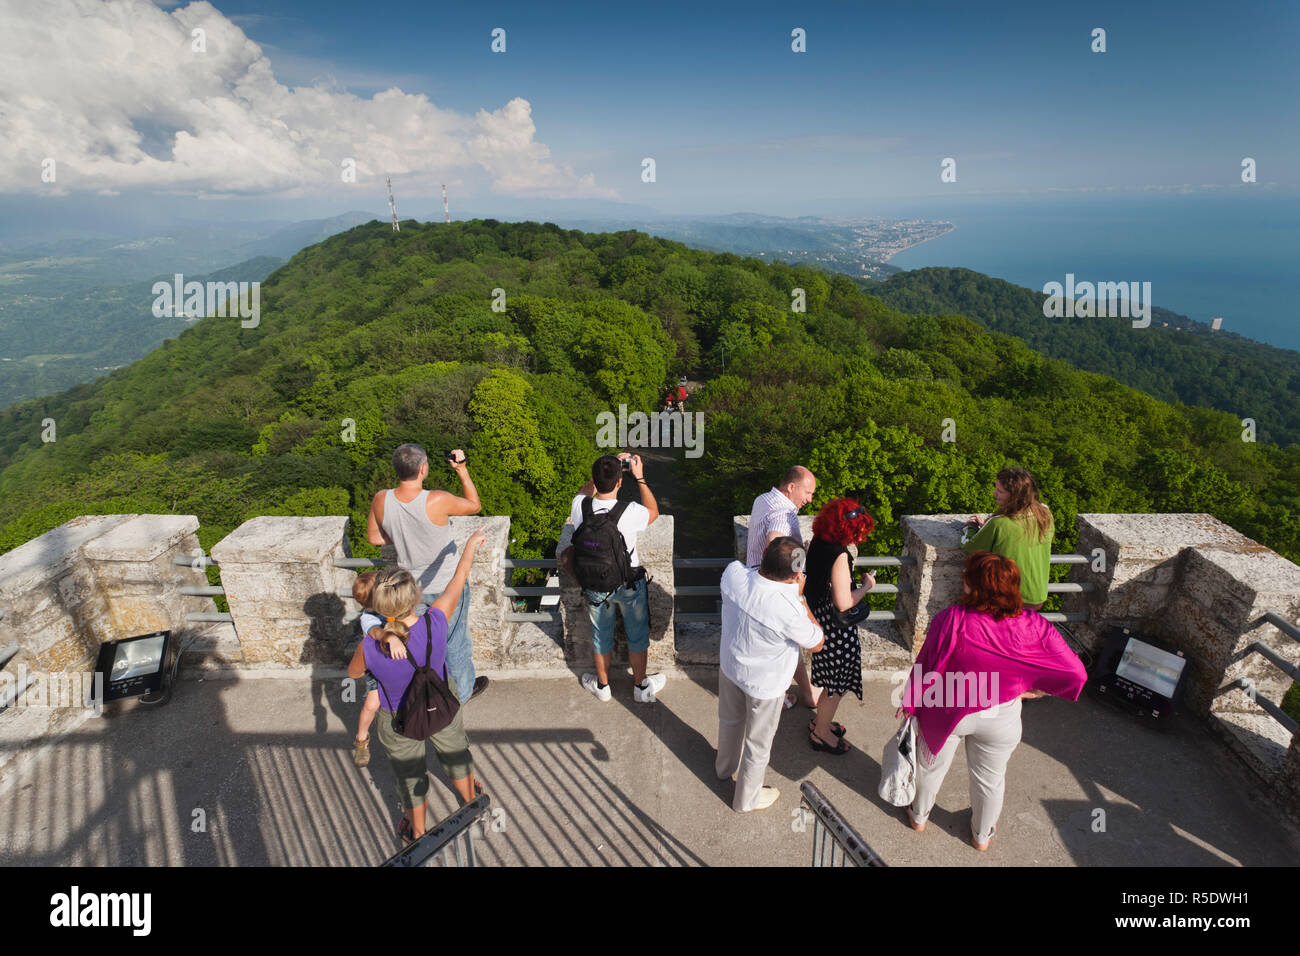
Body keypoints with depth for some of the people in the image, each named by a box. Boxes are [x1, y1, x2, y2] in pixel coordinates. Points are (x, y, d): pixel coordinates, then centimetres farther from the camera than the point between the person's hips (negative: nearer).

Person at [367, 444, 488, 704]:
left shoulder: (381, 501, -18)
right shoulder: (438, 501, -31)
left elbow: (374, 537, -2)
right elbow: (475, 506, -12)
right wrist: (462, 470, -8)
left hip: (411, 587, 4)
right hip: (447, 586, -3)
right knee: (454, 641, 20)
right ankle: (463, 691, 41)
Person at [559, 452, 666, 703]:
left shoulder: (579, 507, -22)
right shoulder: (629, 512, -30)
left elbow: (585, 492, 6)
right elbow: (653, 512, -4)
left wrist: (608, 468, 3)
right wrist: (639, 477, -2)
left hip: (595, 586, 2)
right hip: (630, 585, -2)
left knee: (601, 635, 24)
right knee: (637, 635, 21)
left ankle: (602, 686, 45)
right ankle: (641, 687, 40)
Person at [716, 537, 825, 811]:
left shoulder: (733, 572, -25)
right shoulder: (789, 610, -39)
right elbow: (817, 643, -18)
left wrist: (767, 561, -10)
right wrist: (799, 595, -18)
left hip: (729, 665, 5)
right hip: (765, 683, -5)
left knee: (730, 720, 34)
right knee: (758, 742, 23)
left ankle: (725, 766, 63)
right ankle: (746, 799, 48)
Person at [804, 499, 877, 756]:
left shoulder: (817, 542, -3)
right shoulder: (838, 555, -29)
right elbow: (844, 603, -26)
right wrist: (866, 586, -12)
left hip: (818, 616, 9)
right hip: (835, 626, -9)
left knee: (831, 679, 27)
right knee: (837, 684, 12)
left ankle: (820, 721, 46)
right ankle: (821, 733, 31)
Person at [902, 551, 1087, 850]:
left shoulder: (951, 620, -30)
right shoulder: (1035, 626, -22)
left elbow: (926, 669, -19)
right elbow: (1075, 672, -15)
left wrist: (910, 703, -3)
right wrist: (1033, 690, -1)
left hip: (945, 712, -1)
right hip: (999, 719, 2)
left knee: (932, 765, 25)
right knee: (990, 778, 27)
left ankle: (919, 816, 50)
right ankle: (982, 835, 51)